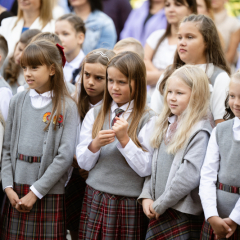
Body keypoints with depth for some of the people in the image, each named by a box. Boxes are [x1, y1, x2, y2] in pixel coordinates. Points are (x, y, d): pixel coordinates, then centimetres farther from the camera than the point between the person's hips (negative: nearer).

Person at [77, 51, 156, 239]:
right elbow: (83, 163, 4)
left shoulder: (148, 120, -5)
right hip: (96, 199, 3)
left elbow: (146, 169, -11)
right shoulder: (94, 115, 7)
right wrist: (95, 145, -15)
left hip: (130, 203, -3)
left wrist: (124, 139, -20)